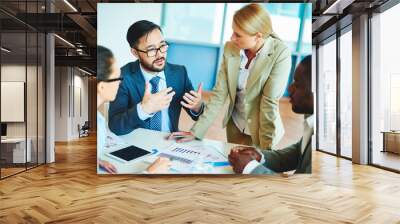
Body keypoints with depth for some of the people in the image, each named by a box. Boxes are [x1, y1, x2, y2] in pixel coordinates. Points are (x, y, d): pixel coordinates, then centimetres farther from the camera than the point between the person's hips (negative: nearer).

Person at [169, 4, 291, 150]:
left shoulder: (280, 54, -21)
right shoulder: (230, 48, -10)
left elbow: (270, 102, -22)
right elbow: (219, 94, -10)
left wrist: (266, 148, -20)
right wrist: (196, 131, -14)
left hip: (260, 130, -4)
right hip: (234, 125, 4)